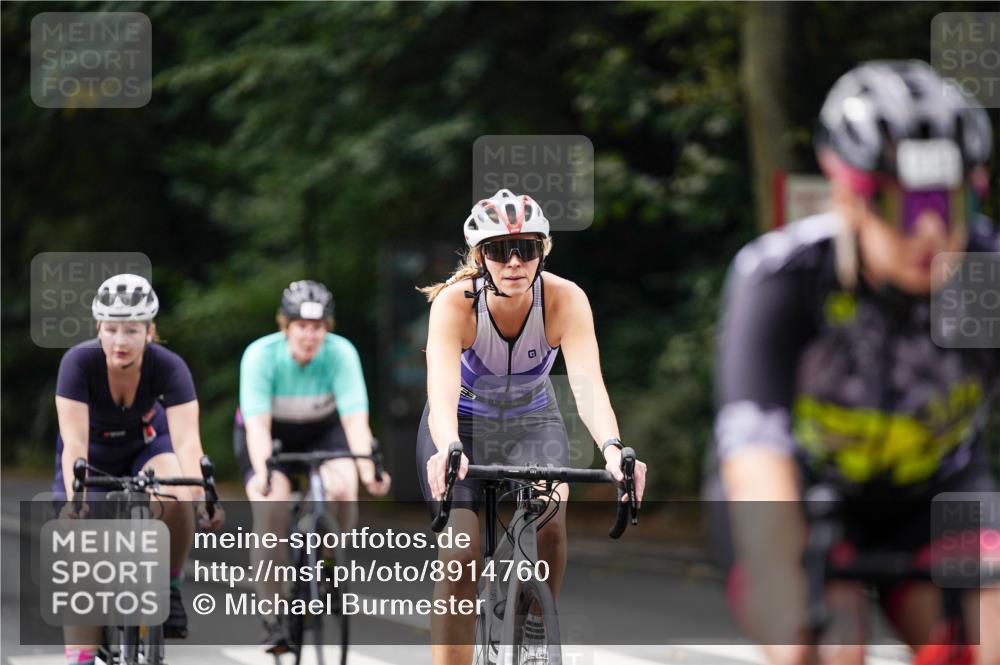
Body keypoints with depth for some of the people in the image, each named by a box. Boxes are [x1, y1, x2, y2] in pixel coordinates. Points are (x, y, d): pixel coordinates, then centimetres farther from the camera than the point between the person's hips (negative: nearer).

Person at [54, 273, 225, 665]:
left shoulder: (168, 367, -29)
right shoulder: (79, 362, -31)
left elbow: (187, 441, -38)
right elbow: (74, 442, -37)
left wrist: (199, 497, -54)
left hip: (146, 444, 0)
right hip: (94, 452, 0)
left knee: (176, 500, -32)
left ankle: (169, 587, -8)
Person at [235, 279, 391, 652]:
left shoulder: (341, 353, -26)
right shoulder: (261, 355, -28)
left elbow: (354, 418, -32)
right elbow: (257, 424, -34)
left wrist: (367, 468, -48)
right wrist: (261, 473, -51)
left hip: (322, 429, 1)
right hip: (270, 433, -1)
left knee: (342, 487, -29)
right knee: (271, 506, -25)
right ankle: (273, 618, -18)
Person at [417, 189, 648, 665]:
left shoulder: (565, 299, -26)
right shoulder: (454, 303, -29)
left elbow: (588, 384, -38)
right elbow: (442, 394, -43)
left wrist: (612, 448, -57)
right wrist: (449, 451, -64)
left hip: (533, 421, 1)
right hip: (462, 425, -1)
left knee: (549, 520, -26)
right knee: (460, 557, -18)